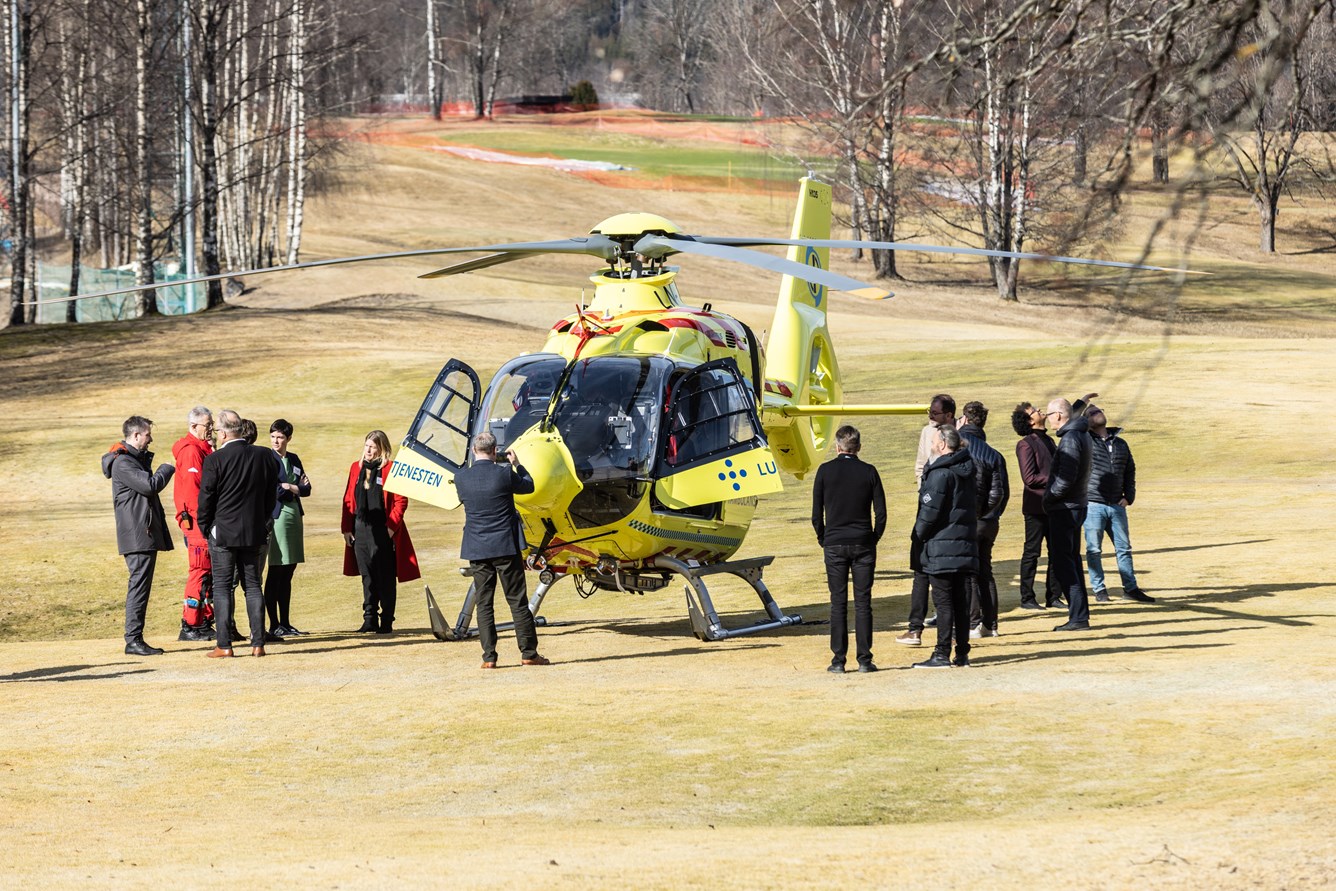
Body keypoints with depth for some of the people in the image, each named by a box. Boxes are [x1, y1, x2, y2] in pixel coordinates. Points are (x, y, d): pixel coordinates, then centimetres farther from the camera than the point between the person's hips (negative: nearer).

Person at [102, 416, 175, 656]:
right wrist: (166, 470, -3)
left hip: (147, 534, 10)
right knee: (139, 585, -11)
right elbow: (150, 484, -21)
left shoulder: (137, 459, 21)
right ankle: (133, 640, -12)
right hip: (137, 535, -10)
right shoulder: (122, 463, -12)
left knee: (141, 586, 10)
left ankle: (136, 638, 12)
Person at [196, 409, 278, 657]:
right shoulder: (264, 456, 1)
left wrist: (205, 526, 6)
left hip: (223, 532, -4)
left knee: (222, 587, 1)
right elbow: (271, 494, 8)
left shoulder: (215, 460, -14)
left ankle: (224, 645, -3)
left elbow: (206, 497, -9)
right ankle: (258, 643, 7)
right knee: (253, 585, 10)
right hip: (253, 533, 4)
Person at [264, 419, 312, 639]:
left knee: (287, 572, 10)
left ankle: (285, 623, 15)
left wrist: (287, 487, -8)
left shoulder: (293, 460, 15)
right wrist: (295, 488, -6)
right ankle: (274, 625, -4)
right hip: (275, 516, -7)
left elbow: (306, 489, 9)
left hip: (294, 516, 7)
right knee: (275, 573, -7)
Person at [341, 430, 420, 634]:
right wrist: (346, 528, 8)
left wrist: (392, 526, -13)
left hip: (382, 531, -5)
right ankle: (370, 620, 12)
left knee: (385, 578, 1)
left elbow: (400, 501, -6)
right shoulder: (357, 468, 12)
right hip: (360, 530, 5)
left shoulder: (391, 469, -4)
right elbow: (349, 500, 14)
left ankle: (387, 622, 6)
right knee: (367, 577, 8)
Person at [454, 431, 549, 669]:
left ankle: (489, 656, 3)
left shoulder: (461, 478, -4)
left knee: (484, 603, 6)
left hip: (476, 549, 2)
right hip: (505, 547, -2)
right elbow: (528, 486, 6)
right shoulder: (504, 474, -12)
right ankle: (529, 653, 7)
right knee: (517, 600, 5)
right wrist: (516, 464, 21)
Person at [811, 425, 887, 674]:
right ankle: (864, 659, 1)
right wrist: (874, 538, 12)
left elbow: (816, 513, 0)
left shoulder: (825, 471, -2)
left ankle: (838, 660, 1)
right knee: (863, 603, 3)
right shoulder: (869, 472, 0)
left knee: (838, 603, 3)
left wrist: (823, 539, 12)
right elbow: (881, 513, 0)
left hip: (834, 544, 0)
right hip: (863, 545, 0)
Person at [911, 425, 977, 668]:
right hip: (965, 545, 8)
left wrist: (918, 539, -5)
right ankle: (962, 654, 11)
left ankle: (942, 655, -5)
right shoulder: (966, 470, 12)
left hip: (942, 546, -8)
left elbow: (930, 511, -15)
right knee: (962, 601, 9)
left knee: (943, 602, -5)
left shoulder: (940, 473, -14)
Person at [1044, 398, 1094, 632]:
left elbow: (1066, 478, -25)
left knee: (1062, 561, -7)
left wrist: (1049, 498, -11)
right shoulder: (1082, 434, 13)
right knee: (1072, 559, 16)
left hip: (1065, 508, -10)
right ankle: (1080, 614, 20)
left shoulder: (1070, 439, -19)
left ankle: (1078, 617, -10)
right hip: (1077, 504, 10)